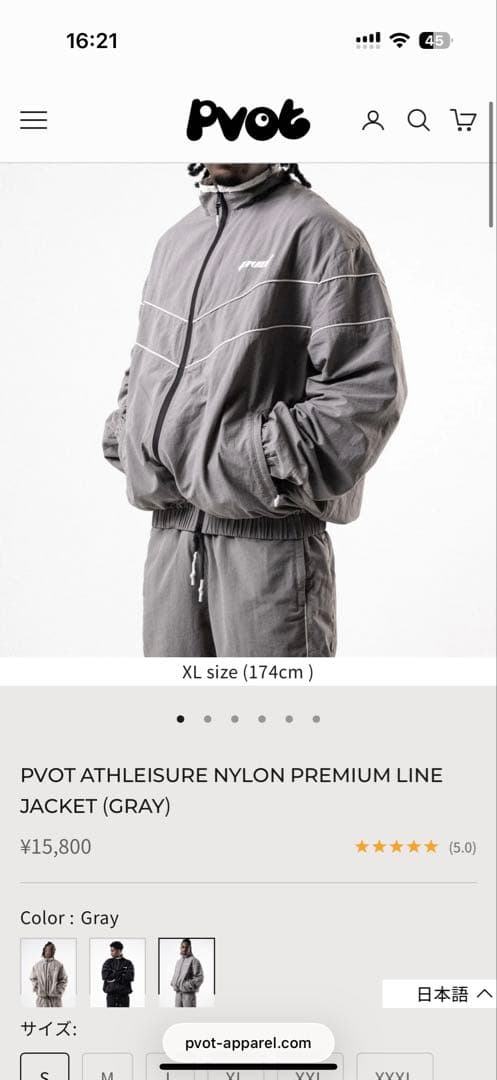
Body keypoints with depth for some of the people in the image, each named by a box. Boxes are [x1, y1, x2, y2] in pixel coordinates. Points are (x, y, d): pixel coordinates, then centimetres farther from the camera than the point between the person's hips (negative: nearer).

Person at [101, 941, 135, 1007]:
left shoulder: (128, 963, 4)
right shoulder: (108, 962, 8)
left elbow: (130, 977, -10)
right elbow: (105, 975, -7)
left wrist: (114, 977, -12)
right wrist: (121, 972, -11)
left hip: (124, 994, -1)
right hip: (111, 993, 1)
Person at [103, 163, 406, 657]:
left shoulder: (317, 232, -5)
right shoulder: (174, 240, 18)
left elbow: (368, 388, -12)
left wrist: (277, 466, -17)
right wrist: (125, 439, 10)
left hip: (269, 538, -7)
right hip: (169, 537, 7)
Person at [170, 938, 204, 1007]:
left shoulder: (194, 961, -6)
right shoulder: (178, 961, 17)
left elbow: (199, 977, -11)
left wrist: (188, 986, -16)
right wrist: (173, 984, 8)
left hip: (189, 993, -7)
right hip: (178, 993, 7)